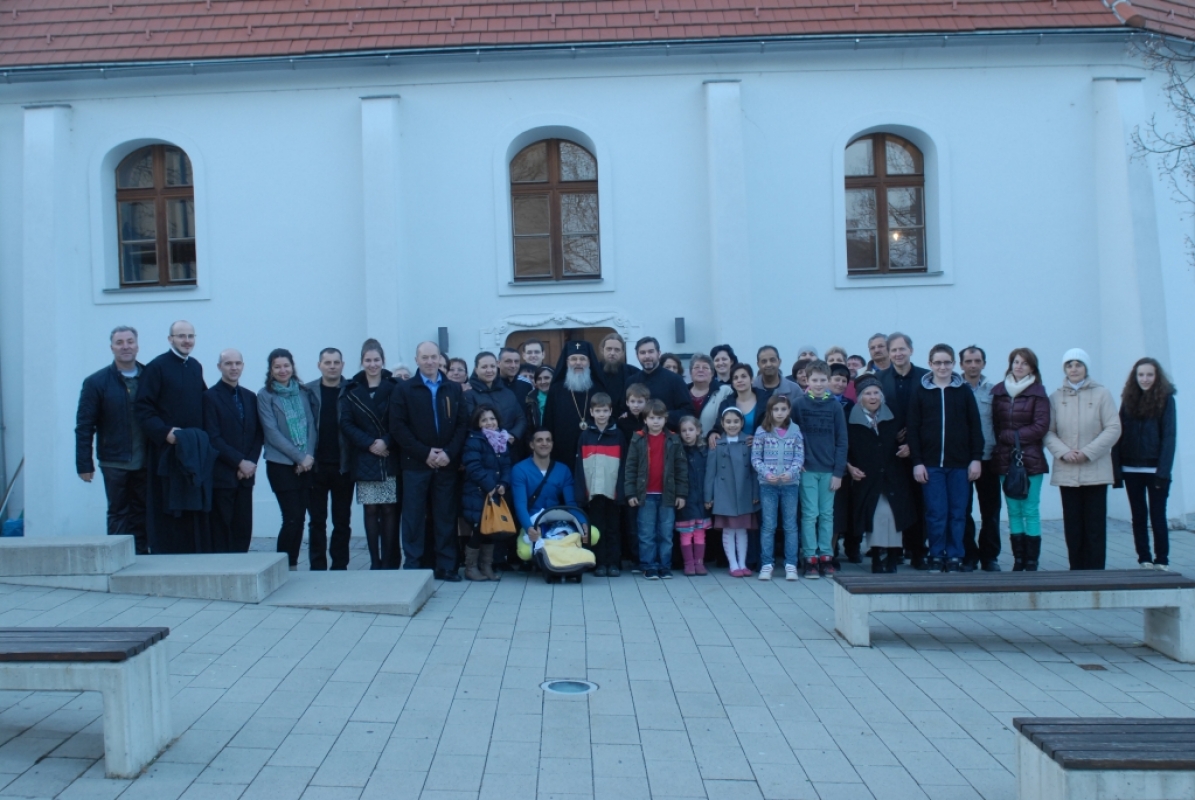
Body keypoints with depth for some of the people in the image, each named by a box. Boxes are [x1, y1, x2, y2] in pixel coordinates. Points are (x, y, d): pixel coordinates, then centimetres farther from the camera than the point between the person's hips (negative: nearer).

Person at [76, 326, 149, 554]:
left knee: (141, 514, 8)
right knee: (118, 514, 5)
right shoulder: (96, 382, -1)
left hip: (145, 462, 2)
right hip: (114, 463, -2)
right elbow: (84, 426, -2)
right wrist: (84, 464, -6)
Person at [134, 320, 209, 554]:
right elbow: (143, 408, -10)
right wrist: (164, 432, -20)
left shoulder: (196, 367, 12)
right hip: (166, 448, -5)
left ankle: (196, 555, 13)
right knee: (168, 509, -2)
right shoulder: (156, 367, -6)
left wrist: (203, 434, 5)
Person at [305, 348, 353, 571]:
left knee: (342, 520, 7)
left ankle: (340, 567, 16)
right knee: (317, 520, 7)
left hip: (343, 466, 0)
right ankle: (317, 567, 14)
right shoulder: (308, 391, 4)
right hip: (316, 465, 0)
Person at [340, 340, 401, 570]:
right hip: (364, 459, 1)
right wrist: (369, 444, -11)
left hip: (390, 458, -1)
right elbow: (346, 424, 1)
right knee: (370, 510, 2)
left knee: (389, 509, -2)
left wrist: (387, 442, -15)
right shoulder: (351, 390, 7)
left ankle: (389, 562, 5)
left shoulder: (394, 387, 2)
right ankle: (375, 562, 9)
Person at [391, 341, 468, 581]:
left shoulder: (454, 390, 11)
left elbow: (463, 424, 5)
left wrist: (449, 453, -10)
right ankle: (412, 566, 8)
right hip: (415, 464, -2)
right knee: (414, 517, 1)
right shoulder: (404, 390, 4)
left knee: (446, 516, 5)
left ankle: (447, 566, 11)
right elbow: (398, 428, -5)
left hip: (446, 463, 2)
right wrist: (425, 453, -12)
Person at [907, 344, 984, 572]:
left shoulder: (964, 392, 5)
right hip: (931, 464, -1)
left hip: (960, 463, 1)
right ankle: (936, 556, 11)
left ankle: (955, 557, 13)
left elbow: (975, 427, 6)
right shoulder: (920, 393, 3)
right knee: (936, 513, -1)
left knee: (957, 513, 4)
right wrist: (916, 462, -5)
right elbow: (912, 429, 1)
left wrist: (976, 458, -1)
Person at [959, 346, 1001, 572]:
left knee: (991, 510, 6)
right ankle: (968, 556, 13)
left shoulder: (993, 392, 6)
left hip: (988, 459, 2)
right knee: (963, 510, 4)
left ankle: (990, 556, 16)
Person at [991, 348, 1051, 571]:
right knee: (1013, 512, 6)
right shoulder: (998, 391, 8)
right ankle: (1018, 560, 12)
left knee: (1031, 512, -2)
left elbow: (1041, 427, -8)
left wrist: (1010, 436, -10)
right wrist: (1005, 439, -3)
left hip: (1030, 459, -3)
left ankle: (1032, 562, 4)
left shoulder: (1038, 393, -1)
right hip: (1005, 460, 3)